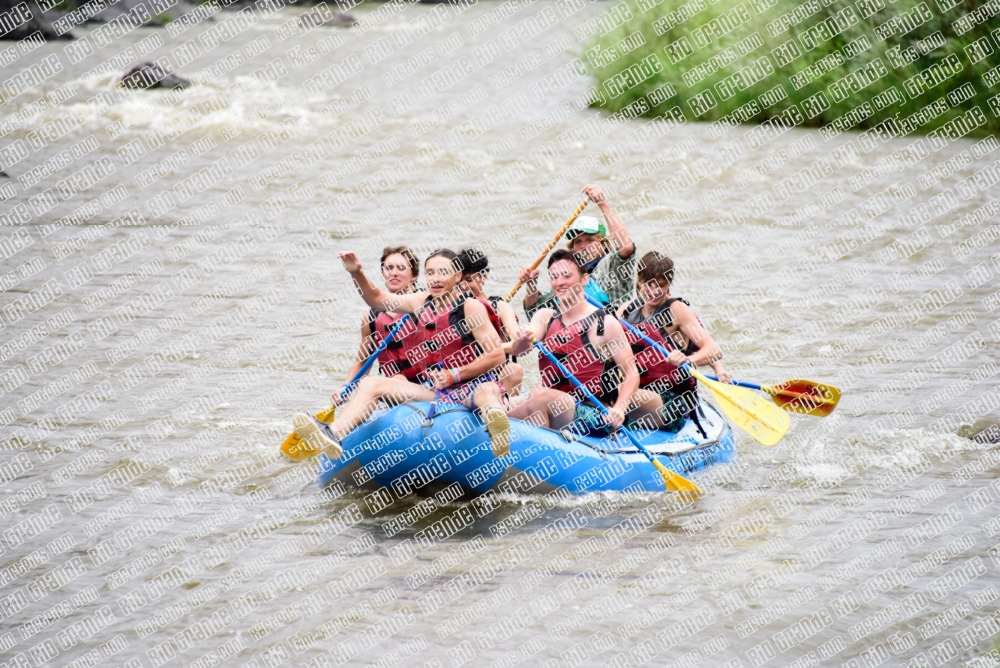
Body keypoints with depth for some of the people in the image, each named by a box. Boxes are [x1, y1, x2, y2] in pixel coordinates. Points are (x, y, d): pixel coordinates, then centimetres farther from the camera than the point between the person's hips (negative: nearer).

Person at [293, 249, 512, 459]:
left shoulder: (471, 308, -7)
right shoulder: (422, 303, 11)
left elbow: (497, 355, -13)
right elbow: (376, 299, 23)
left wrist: (454, 375, -17)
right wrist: (356, 273, 6)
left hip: (469, 387, -6)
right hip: (434, 391, 6)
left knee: (488, 392, -41)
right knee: (370, 384, -6)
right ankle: (334, 434, -31)